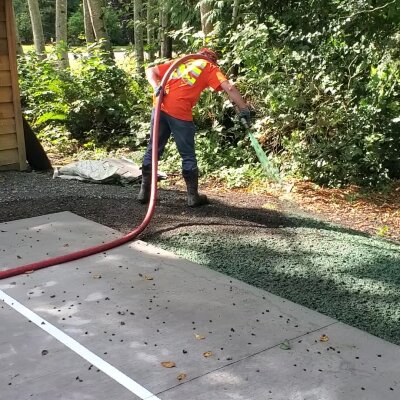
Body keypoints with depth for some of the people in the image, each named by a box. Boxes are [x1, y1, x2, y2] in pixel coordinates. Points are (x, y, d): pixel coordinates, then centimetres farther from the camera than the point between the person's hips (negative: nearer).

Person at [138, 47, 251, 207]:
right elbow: (229, 88, -2)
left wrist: (156, 87, 3)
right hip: (180, 113, -4)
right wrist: (244, 109, 0)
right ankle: (193, 196, 16)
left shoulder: (180, 61, 27)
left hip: (161, 108, 4)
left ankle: (144, 191, 20)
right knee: (188, 156, 8)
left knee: (153, 150, 15)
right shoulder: (210, 68, 13)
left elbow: (150, 71, 20)